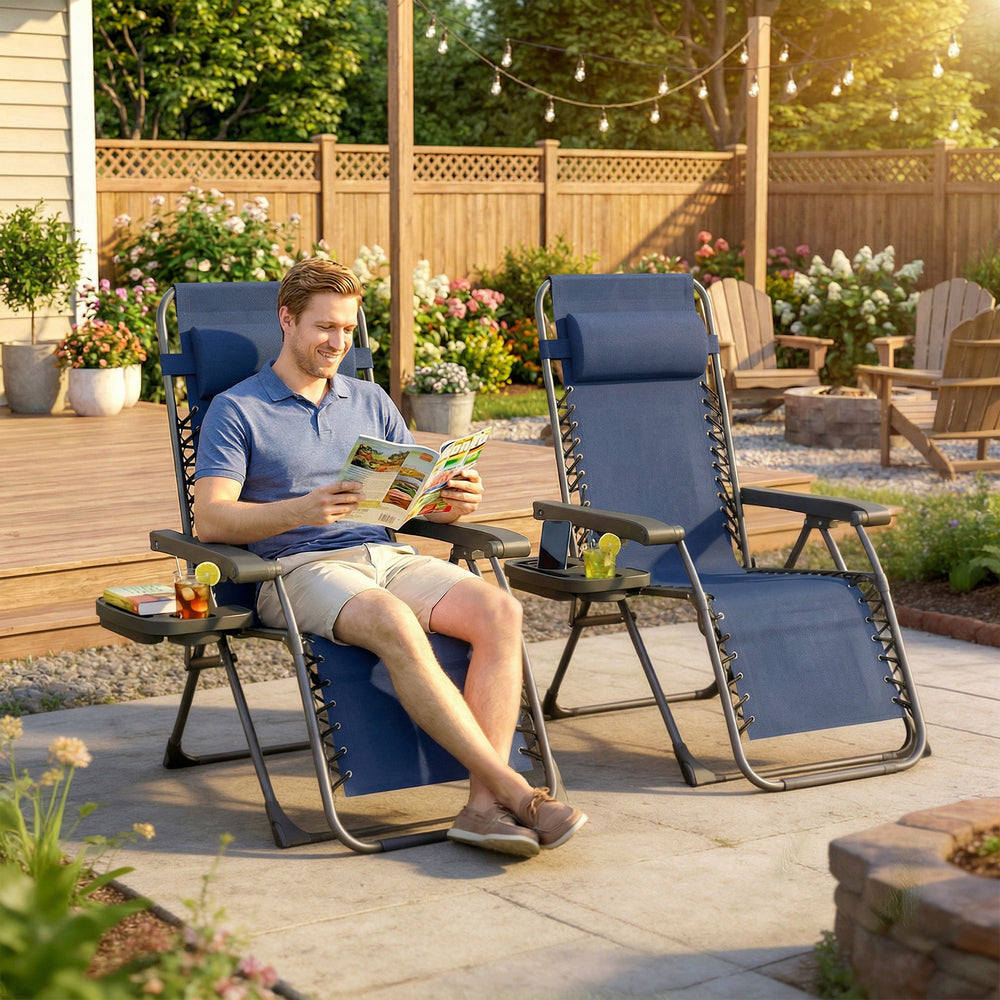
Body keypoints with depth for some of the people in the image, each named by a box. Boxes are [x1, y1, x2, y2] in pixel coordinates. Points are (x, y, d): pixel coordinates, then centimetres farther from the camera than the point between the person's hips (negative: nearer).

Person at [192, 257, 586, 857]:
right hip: (300, 567, -5)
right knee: (394, 624, -37)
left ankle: (485, 805, -33)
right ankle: (516, 791, -36)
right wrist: (303, 509, -24)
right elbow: (211, 519, -6)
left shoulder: (370, 401, 24)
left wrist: (458, 502, -5)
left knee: (500, 611, -25)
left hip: (389, 555, 5)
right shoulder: (236, 410, 7)